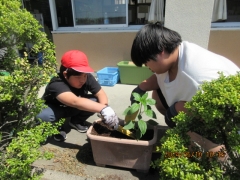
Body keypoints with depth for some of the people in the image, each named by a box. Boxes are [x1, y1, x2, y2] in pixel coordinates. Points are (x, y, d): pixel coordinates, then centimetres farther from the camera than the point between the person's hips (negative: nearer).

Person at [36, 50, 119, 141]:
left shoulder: (87, 77, -23)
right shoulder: (57, 85, -40)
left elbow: (101, 94, -22)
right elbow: (75, 102, -57)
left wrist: (104, 108, -44)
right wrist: (103, 109, -68)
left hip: (72, 109, 4)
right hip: (55, 109, -4)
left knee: (96, 101, -23)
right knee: (42, 116, -37)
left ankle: (76, 121, 6)